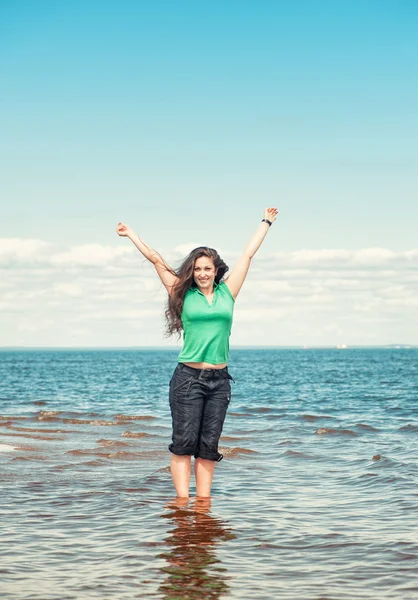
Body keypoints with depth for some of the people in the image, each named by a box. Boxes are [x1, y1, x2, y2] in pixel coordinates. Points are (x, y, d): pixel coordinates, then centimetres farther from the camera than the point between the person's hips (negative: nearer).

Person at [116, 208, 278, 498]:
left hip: (219, 379, 3)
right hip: (188, 378, -3)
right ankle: (182, 500, -2)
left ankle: (203, 501, 7)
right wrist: (132, 234, 12)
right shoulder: (184, 295, 4)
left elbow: (248, 255, 17)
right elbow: (156, 259, 8)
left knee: (208, 446, 5)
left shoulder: (227, 292, 9)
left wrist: (266, 223, 24)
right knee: (184, 442, -4)